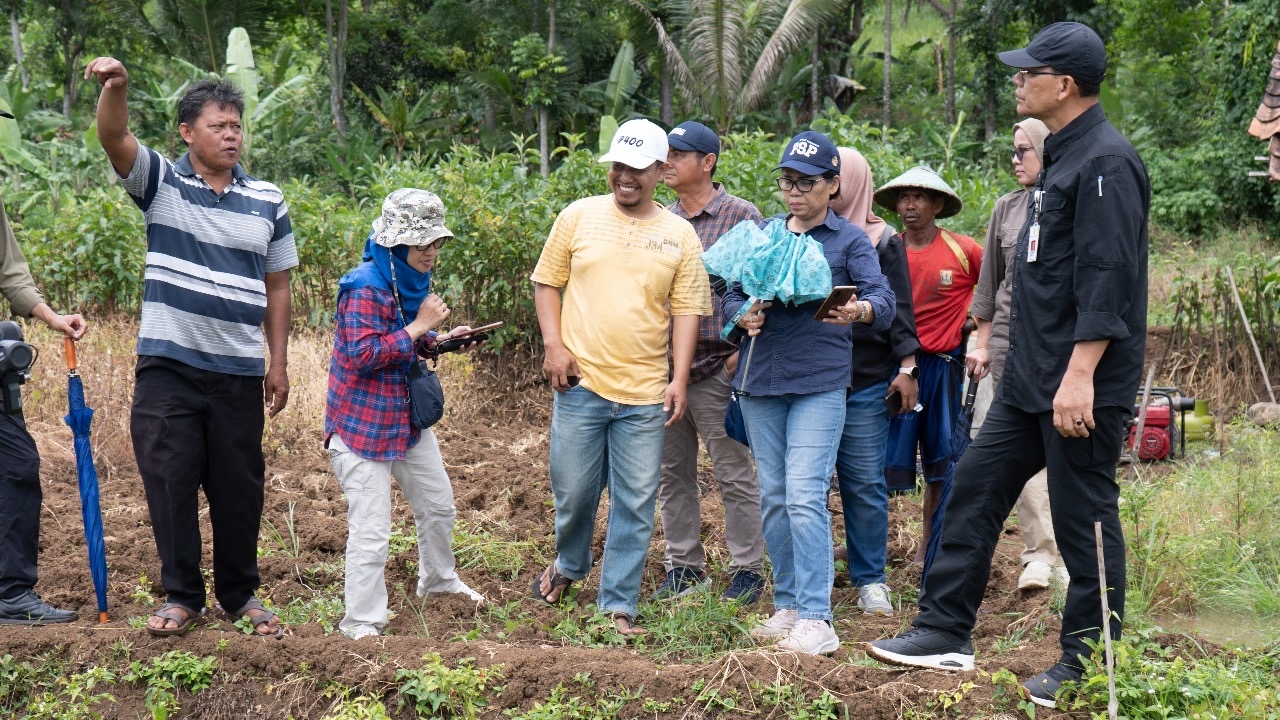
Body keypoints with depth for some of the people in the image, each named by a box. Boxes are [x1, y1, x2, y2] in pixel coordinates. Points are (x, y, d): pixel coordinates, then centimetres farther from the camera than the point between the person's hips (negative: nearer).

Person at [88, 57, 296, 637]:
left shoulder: (267, 201, 6)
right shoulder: (161, 182, 1)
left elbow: (277, 287, 10)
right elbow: (114, 139, -17)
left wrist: (279, 364, 7)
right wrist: (115, 88, -38)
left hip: (239, 372, 2)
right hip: (167, 366, -1)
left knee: (238, 486, 8)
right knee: (169, 481, 2)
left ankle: (240, 594, 23)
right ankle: (182, 596, 15)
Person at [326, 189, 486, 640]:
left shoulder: (410, 280, 8)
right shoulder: (364, 288, -21)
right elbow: (364, 355, -29)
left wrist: (440, 341, 4)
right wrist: (419, 326, -27)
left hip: (406, 417, 9)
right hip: (363, 425, -9)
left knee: (438, 505, 23)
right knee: (371, 531, -7)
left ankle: (438, 580, 47)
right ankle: (361, 624, 5)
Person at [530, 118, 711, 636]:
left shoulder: (680, 235, 5)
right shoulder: (579, 216, 3)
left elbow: (687, 310, 5)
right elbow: (547, 282, 8)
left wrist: (679, 379, -3)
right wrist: (554, 345, -5)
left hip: (646, 394, 1)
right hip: (580, 381, 0)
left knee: (636, 504, 2)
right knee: (573, 491, 8)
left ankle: (619, 604, 13)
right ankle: (568, 565, 37)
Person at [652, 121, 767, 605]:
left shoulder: (742, 216, -4)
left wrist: (744, 350, -12)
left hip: (717, 366, -6)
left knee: (735, 473, 0)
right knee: (672, 473, 11)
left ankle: (748, 569, 9)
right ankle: (684, 565, 22)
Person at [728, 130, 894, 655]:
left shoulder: (849, 240, 3)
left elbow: (884, 301, -10)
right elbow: (731, 295, 15)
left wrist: (860, 310, -33)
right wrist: (743, 317, -9)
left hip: (819, 382, -5)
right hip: (760, 380, 5)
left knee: (805, 497, -14)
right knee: (773, 499, 8)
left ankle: (816, 620, -13)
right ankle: (787, 606, 19)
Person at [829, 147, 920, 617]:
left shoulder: (882, 241, 7)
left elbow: (898, 308, 4)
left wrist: (906, 367, -3)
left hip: (866, 381, -2)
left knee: (865, 484, 0)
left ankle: (870, 581, 9)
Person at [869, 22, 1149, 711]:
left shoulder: (1105, 161, -16)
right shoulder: (1063, 158, 15)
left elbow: (1107, 280, -22)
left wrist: (1080, 375, -26)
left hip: (1079, 387, -10)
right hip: (1028, 381, 10)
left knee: (1084, 518, -1)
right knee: (975, 490, 11)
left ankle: (1087, 666, 10)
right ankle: (946, 632, 18)